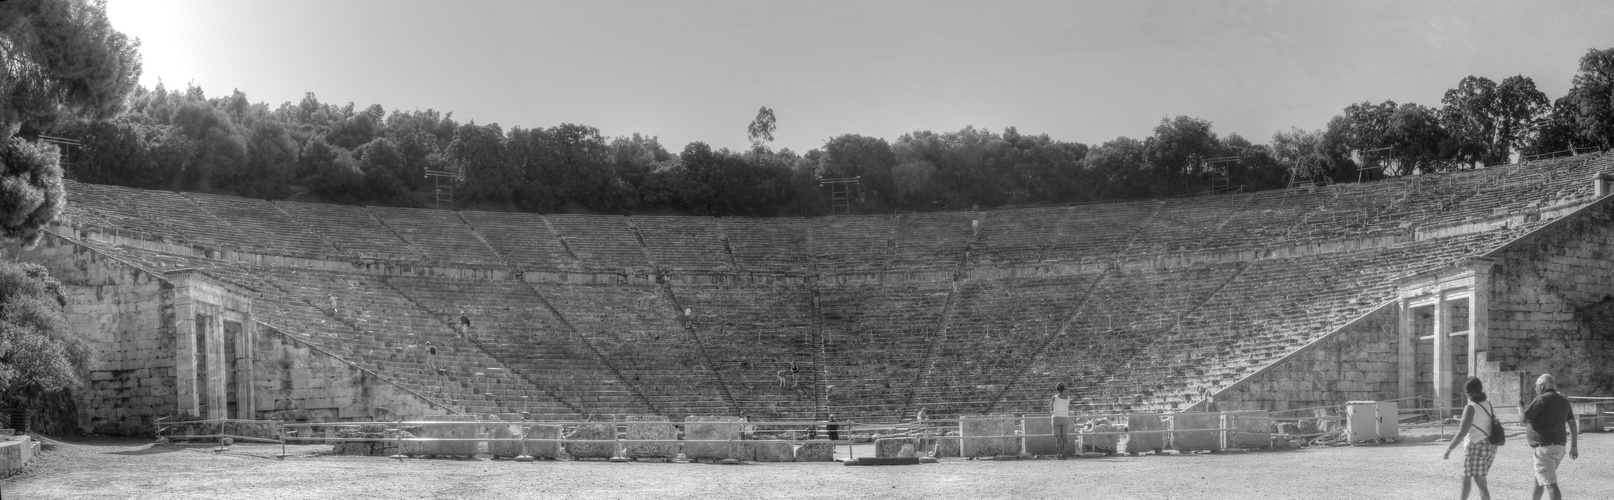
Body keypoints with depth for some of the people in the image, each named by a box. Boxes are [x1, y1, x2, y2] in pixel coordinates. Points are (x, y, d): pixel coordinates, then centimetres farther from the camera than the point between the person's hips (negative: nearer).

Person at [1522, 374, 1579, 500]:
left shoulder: (1542, 399, -11)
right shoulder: (1564, 401, 13)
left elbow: (1524, 418, -10)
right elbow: (1572, 425, 13)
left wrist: (1520, 408, 10)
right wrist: (1574, 446, 15)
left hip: (1545, 448, -9)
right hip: (1558, 447, 9)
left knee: (1550, 484, -12)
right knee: (1538, 480, 23)